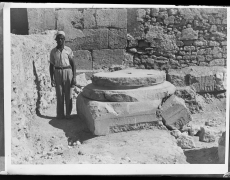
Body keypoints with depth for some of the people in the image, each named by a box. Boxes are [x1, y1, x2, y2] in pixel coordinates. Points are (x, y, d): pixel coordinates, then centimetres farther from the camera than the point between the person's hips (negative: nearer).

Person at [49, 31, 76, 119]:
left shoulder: (68, 50, -2)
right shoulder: (53, 51, 3)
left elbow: (73, 64, -1)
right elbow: (51, 66, 6)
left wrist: (74, 77, -7)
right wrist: (51, 79, 0)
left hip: (68, 72, -1)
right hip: (57, 73, 1)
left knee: (68, 95, 1)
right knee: (59, 95, 2)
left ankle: (68, 114, 10)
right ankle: (60, 115, 10)